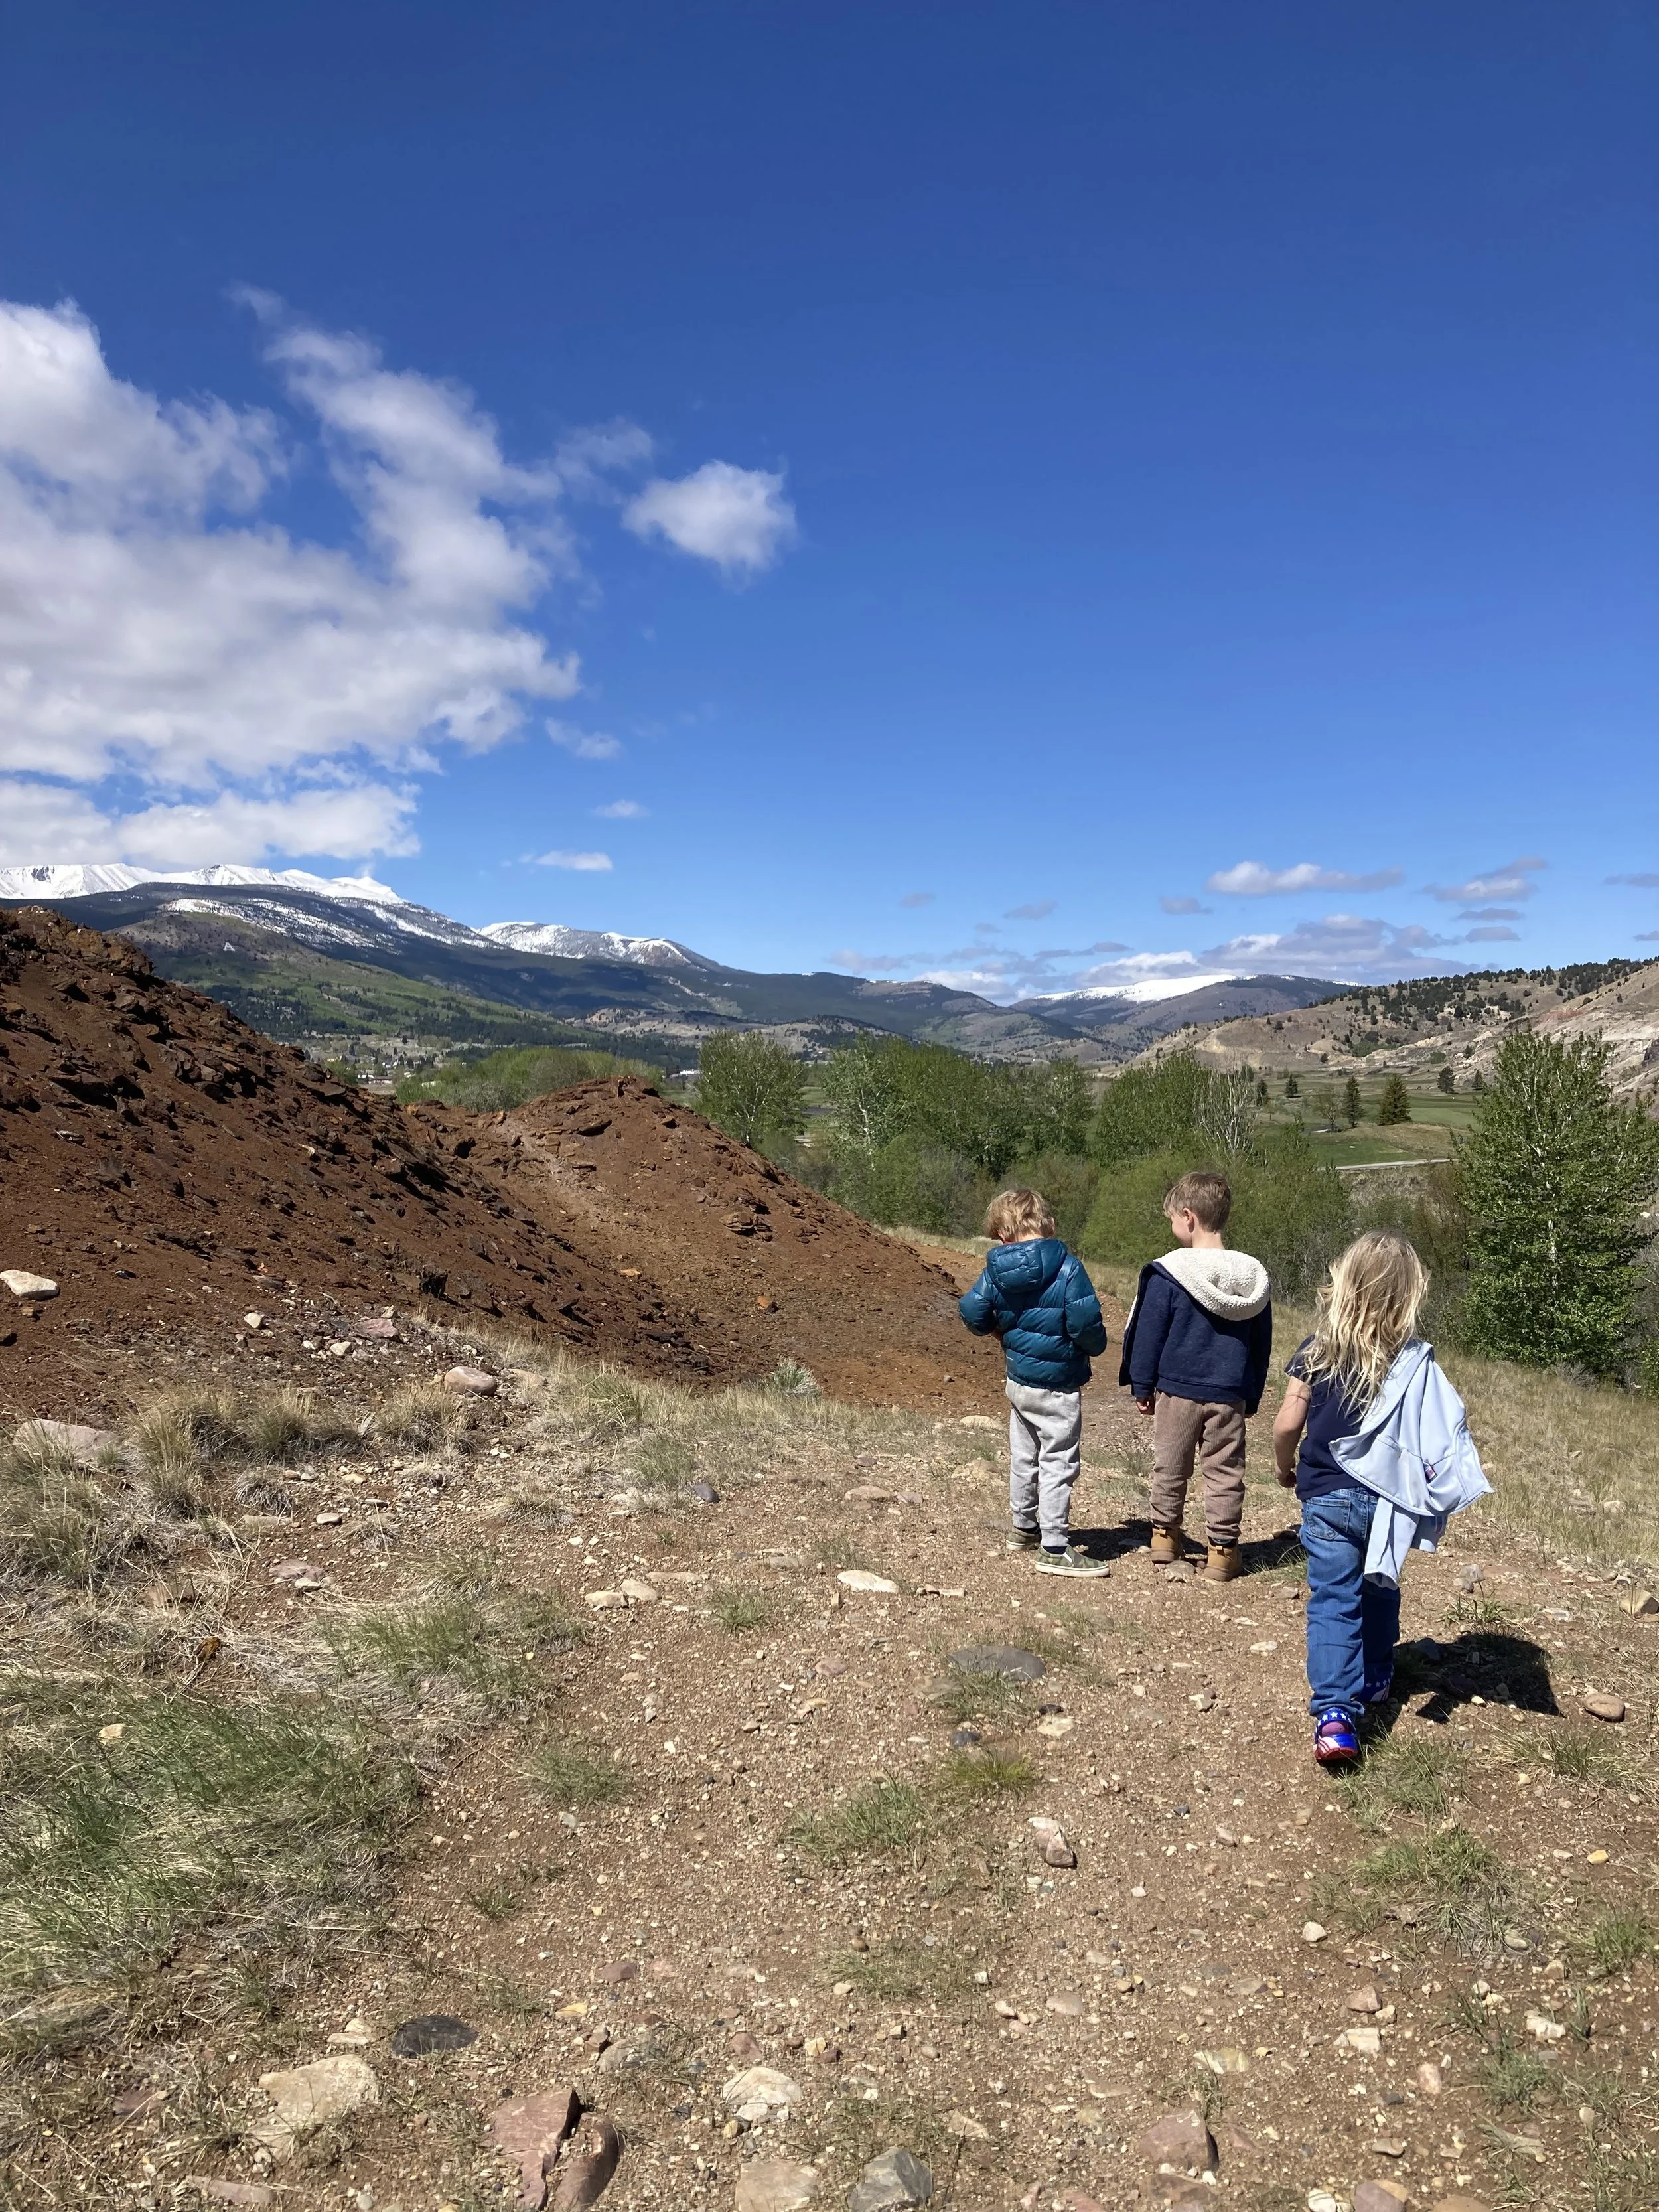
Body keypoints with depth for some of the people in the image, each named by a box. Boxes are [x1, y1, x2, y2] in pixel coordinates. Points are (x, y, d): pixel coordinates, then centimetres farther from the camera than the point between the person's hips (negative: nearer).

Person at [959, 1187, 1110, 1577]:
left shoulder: (996, 1270, -5)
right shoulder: (1066, 1266, -20)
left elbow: (973, 1314, -2)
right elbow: (1085, 1321, -23)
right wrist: (1095, 1346, -2)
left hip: (1018, 1380, 6)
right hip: (1058, 1385, -6)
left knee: (1023, 1456, 22)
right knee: (1058, 1463, 3)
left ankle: (1022, 1527, 38)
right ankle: (1055, 1548, 6)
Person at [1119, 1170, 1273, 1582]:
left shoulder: (1167, 1273, -14)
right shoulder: (1252, 1275, 1)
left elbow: (1147, 1333, -9)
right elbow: (1262, 1343, 9)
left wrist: (1142, 1385, 1)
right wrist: (1253, 1394, 18)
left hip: (1177, 1388, -2)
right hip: (1230, 1395, 3)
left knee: (1170, 1466, 14)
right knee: (1225, 1472, 11)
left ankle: (1165, 1534, 26)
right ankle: (1222, 1551, 14)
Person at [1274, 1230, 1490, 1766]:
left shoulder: (1316, 1351, -10)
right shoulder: (1414, 1361, -9)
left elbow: (1288, 1424, -9)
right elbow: (1435, 1439, -11)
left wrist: (1286, 1468, 10)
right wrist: (1431, 1499, 4)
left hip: (1327, 1498, -2)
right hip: (1384, 1501, 2)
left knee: (1333, 1601, -1)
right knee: (1380, 1591, 23)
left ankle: (1335, 1712, -15)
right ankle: (1374, 1681, 41)